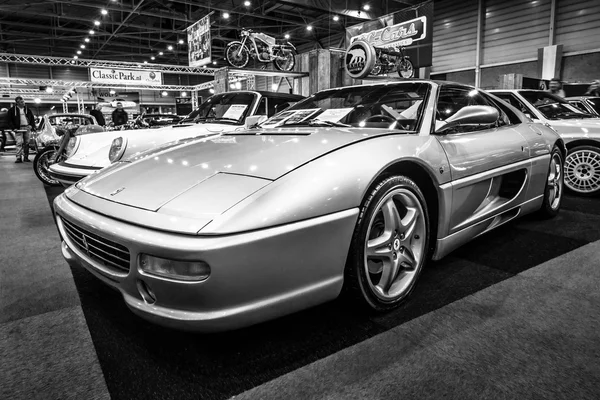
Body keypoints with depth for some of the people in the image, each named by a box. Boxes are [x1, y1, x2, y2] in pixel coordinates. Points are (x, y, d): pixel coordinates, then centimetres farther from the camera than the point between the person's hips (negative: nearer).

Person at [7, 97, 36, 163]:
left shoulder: (27, 109, 12)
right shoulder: (12, 110, 3)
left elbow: (32, 118, 16)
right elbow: (10, 120, 3)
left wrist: (32, 126, 0)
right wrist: (13, 128, -9)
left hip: (27, 128, 3)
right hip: (18, 128, -3)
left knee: (26, 143, 4)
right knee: (19, 143, -11)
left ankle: (26, 157, 10)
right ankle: (18, 158, -12)